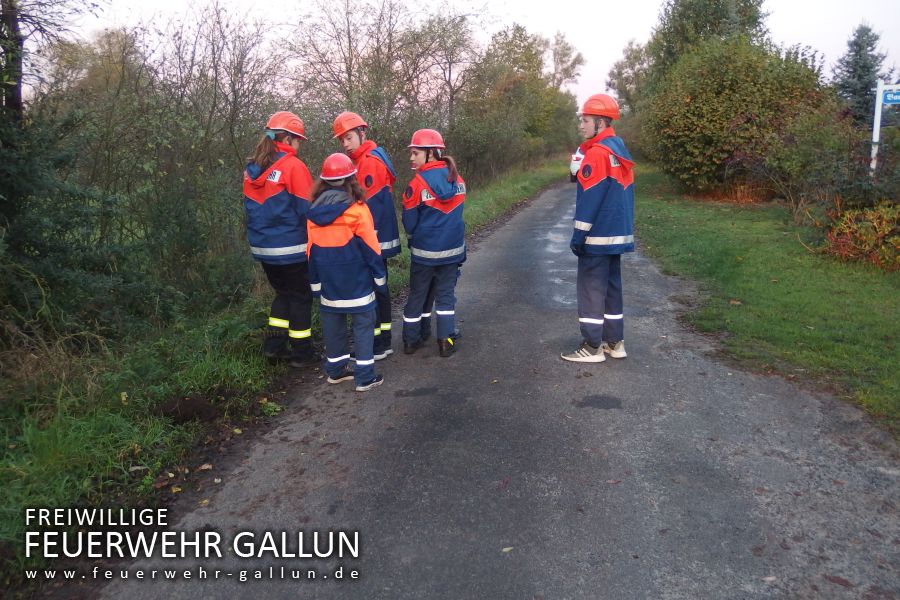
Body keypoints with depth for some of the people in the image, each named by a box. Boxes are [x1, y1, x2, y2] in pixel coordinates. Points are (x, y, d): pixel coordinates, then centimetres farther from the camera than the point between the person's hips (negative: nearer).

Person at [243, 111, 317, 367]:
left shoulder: (252, 169, 6)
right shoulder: (293, 166, -14)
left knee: (283, 293, 22)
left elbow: (251, 207, 13)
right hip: (291, 248, -6)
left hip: (263, 247, 6)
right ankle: (302, 353, 15)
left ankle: (274, 345, 20)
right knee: (300, 297, 8)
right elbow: (307, 208, -14)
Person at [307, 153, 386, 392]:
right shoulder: (357, 210, -13)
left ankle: (336, 369, 27)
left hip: (329, 284, 5)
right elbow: (371, 249, -10)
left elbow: (311, 251, 7)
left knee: (332, 324, 15)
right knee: (363, 325, 3)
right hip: (357, 283, -5)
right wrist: (380, 278, 0)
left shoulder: (314, 213, 2)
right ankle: (365, 377, 4)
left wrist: (315, 283, 15)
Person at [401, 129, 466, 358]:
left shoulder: (418, 184, -16)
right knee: (445, 294, 14)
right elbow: (456, 214, 7)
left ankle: (411, 340, 22)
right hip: (452, 250, 3)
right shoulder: (458, 181, -2)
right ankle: (446, 341, 13)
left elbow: (409, 223, -8)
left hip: (424, 252, -3)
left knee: (417, 295, 13)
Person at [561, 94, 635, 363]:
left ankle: (592, 348, 2)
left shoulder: (597, 153, -16)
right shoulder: (621, 152, 13)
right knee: (612, 286, 14)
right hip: (618, 234, 9)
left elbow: (589, 200, -19)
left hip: (597, 237, -9)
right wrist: (625, 230, 21)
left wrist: (578, 236, -15)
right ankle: (615, 342, 20)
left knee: (591, 289, -3)